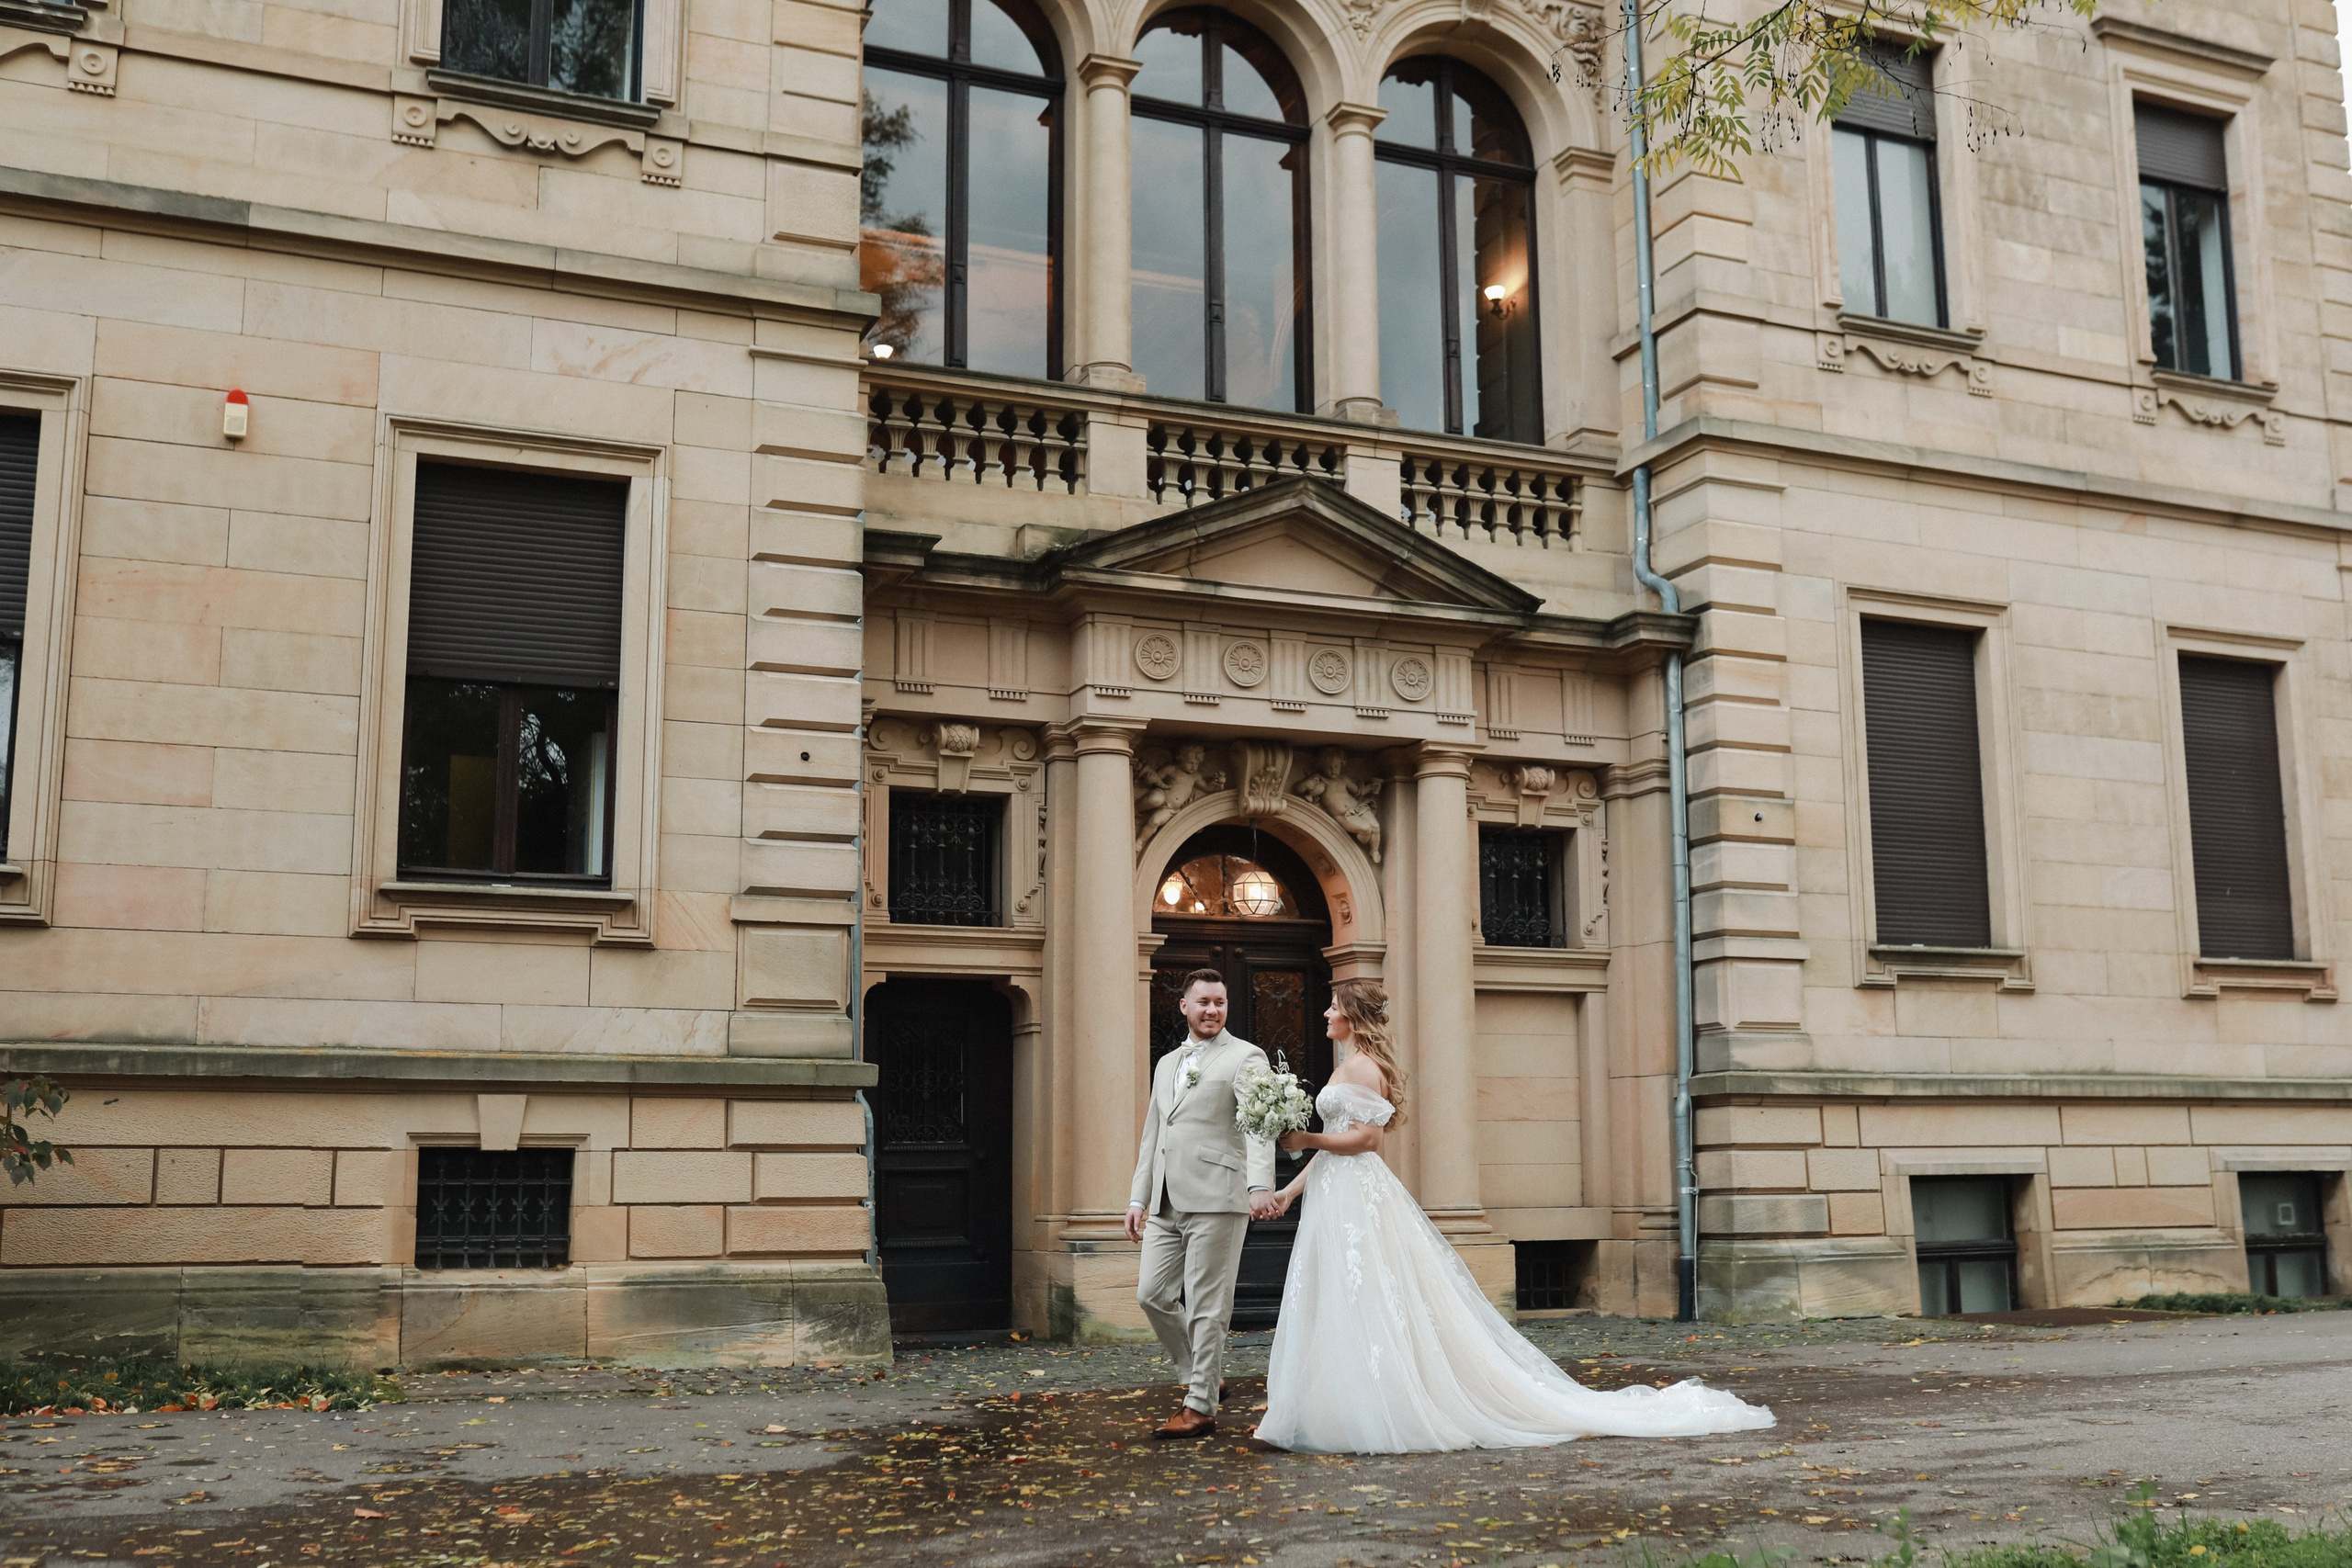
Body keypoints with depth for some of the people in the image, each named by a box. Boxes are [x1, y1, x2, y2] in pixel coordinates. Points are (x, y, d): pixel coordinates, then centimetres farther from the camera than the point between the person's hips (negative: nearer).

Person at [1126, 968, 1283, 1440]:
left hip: (1216, 1198, -7)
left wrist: (1261, 1185, -27)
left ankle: (1201, 1407, 4)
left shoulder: (1246, 1057, 0)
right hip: (1166, 1204, 7)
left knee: (1207, 1306, -4)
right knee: (1153, 1293, 4)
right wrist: (1138, 1197, 19)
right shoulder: (1166, 1065, 22)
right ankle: (1204, 1376, 21)